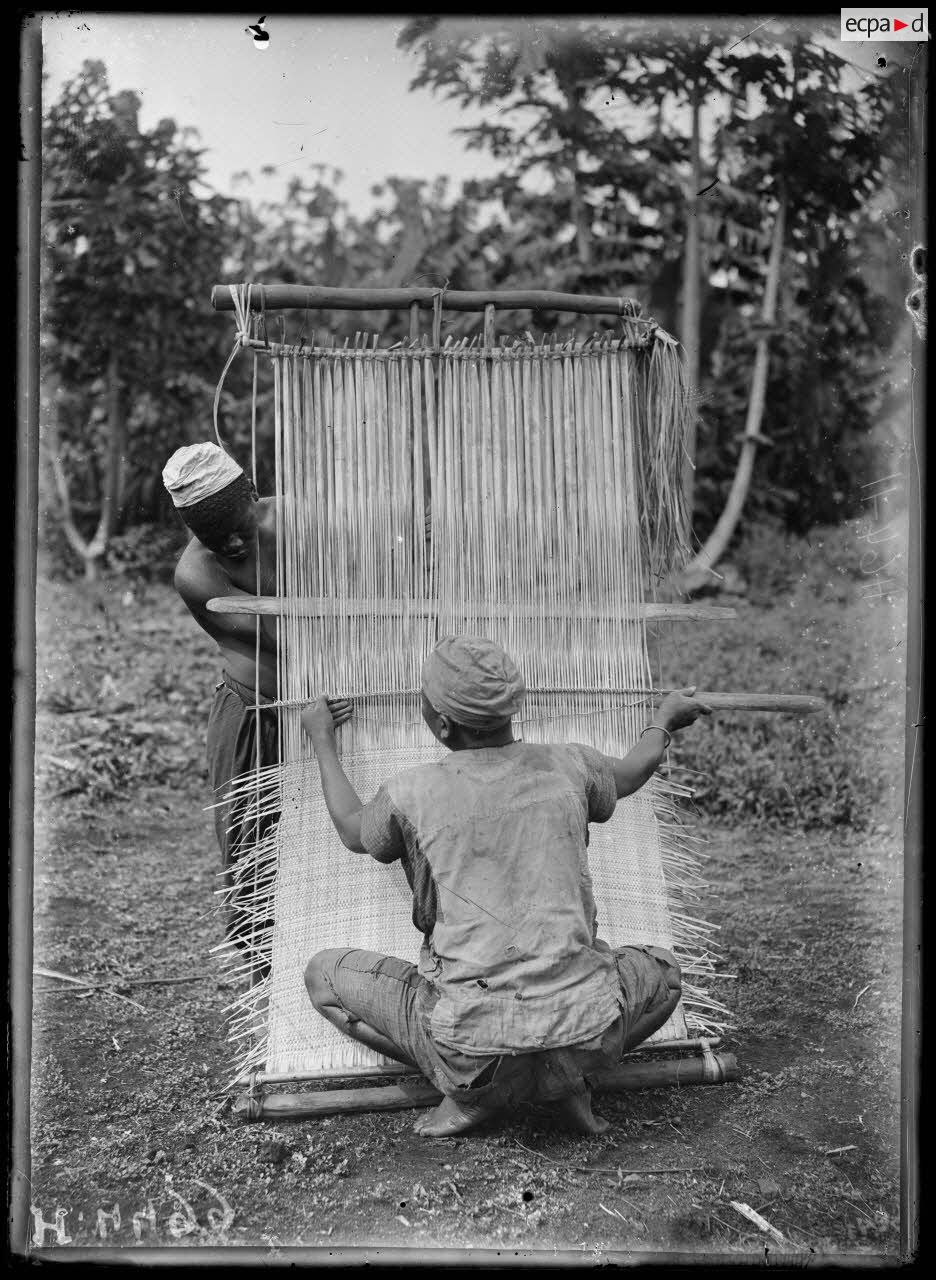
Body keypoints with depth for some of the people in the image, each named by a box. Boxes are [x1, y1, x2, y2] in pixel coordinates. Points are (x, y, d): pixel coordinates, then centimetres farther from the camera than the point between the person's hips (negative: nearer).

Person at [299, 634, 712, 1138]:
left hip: (471, 1045, -2)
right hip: (584, 1035, 3)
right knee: (662, 972, 33)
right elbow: (632, 773, 28)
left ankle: (473, 1091, 7)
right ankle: (562, 1079, 11)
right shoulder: (567, 768, 2)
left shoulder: (411, 794, -4)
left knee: (323, 973, 17)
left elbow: (354, 831, 22)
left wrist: (322, 741, 37)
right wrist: (665, 718, 50)